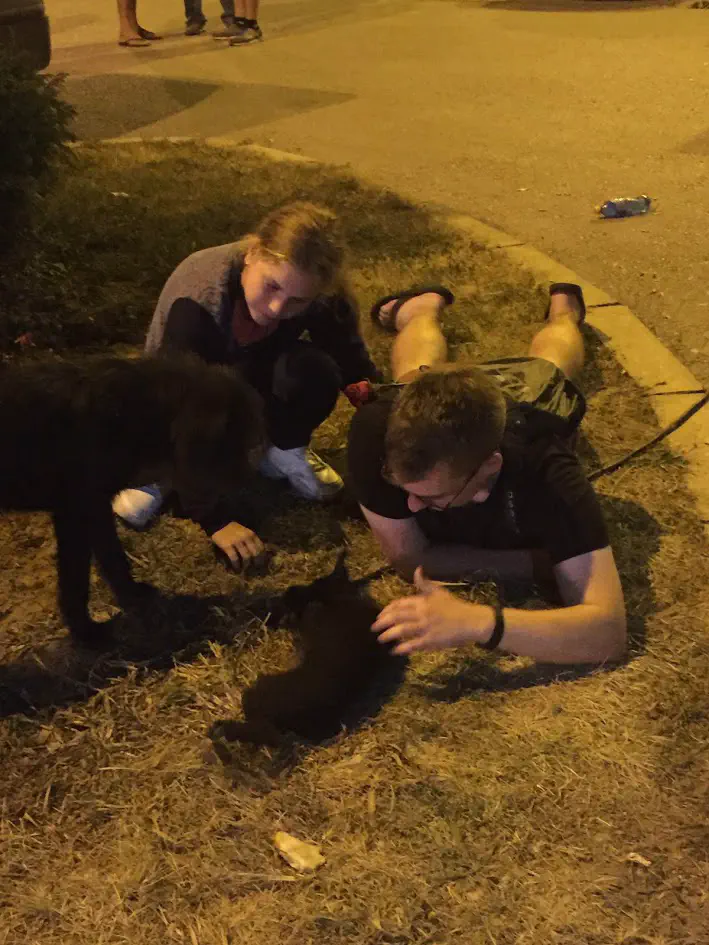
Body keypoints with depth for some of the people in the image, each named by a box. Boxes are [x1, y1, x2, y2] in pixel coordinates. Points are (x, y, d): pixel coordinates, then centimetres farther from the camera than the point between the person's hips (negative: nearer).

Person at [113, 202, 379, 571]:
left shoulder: (322, 297, -27)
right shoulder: (198, 300, -38)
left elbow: (358, 373, -18)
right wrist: (215, 519, -39)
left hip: (256, 382, 2)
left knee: (313, 371, -30)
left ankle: (284, 452, -2)